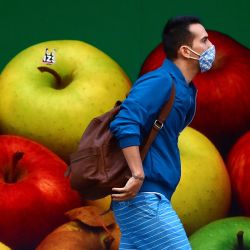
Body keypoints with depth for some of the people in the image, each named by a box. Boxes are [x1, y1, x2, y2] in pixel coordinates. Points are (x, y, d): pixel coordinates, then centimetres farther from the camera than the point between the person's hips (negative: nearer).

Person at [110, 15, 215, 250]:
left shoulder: (184, 90, 19)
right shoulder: (160, 81, -13)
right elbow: (124, 123, -25)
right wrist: (138, 176, -27)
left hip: (149, 197, 10)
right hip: (143, 196, -10)